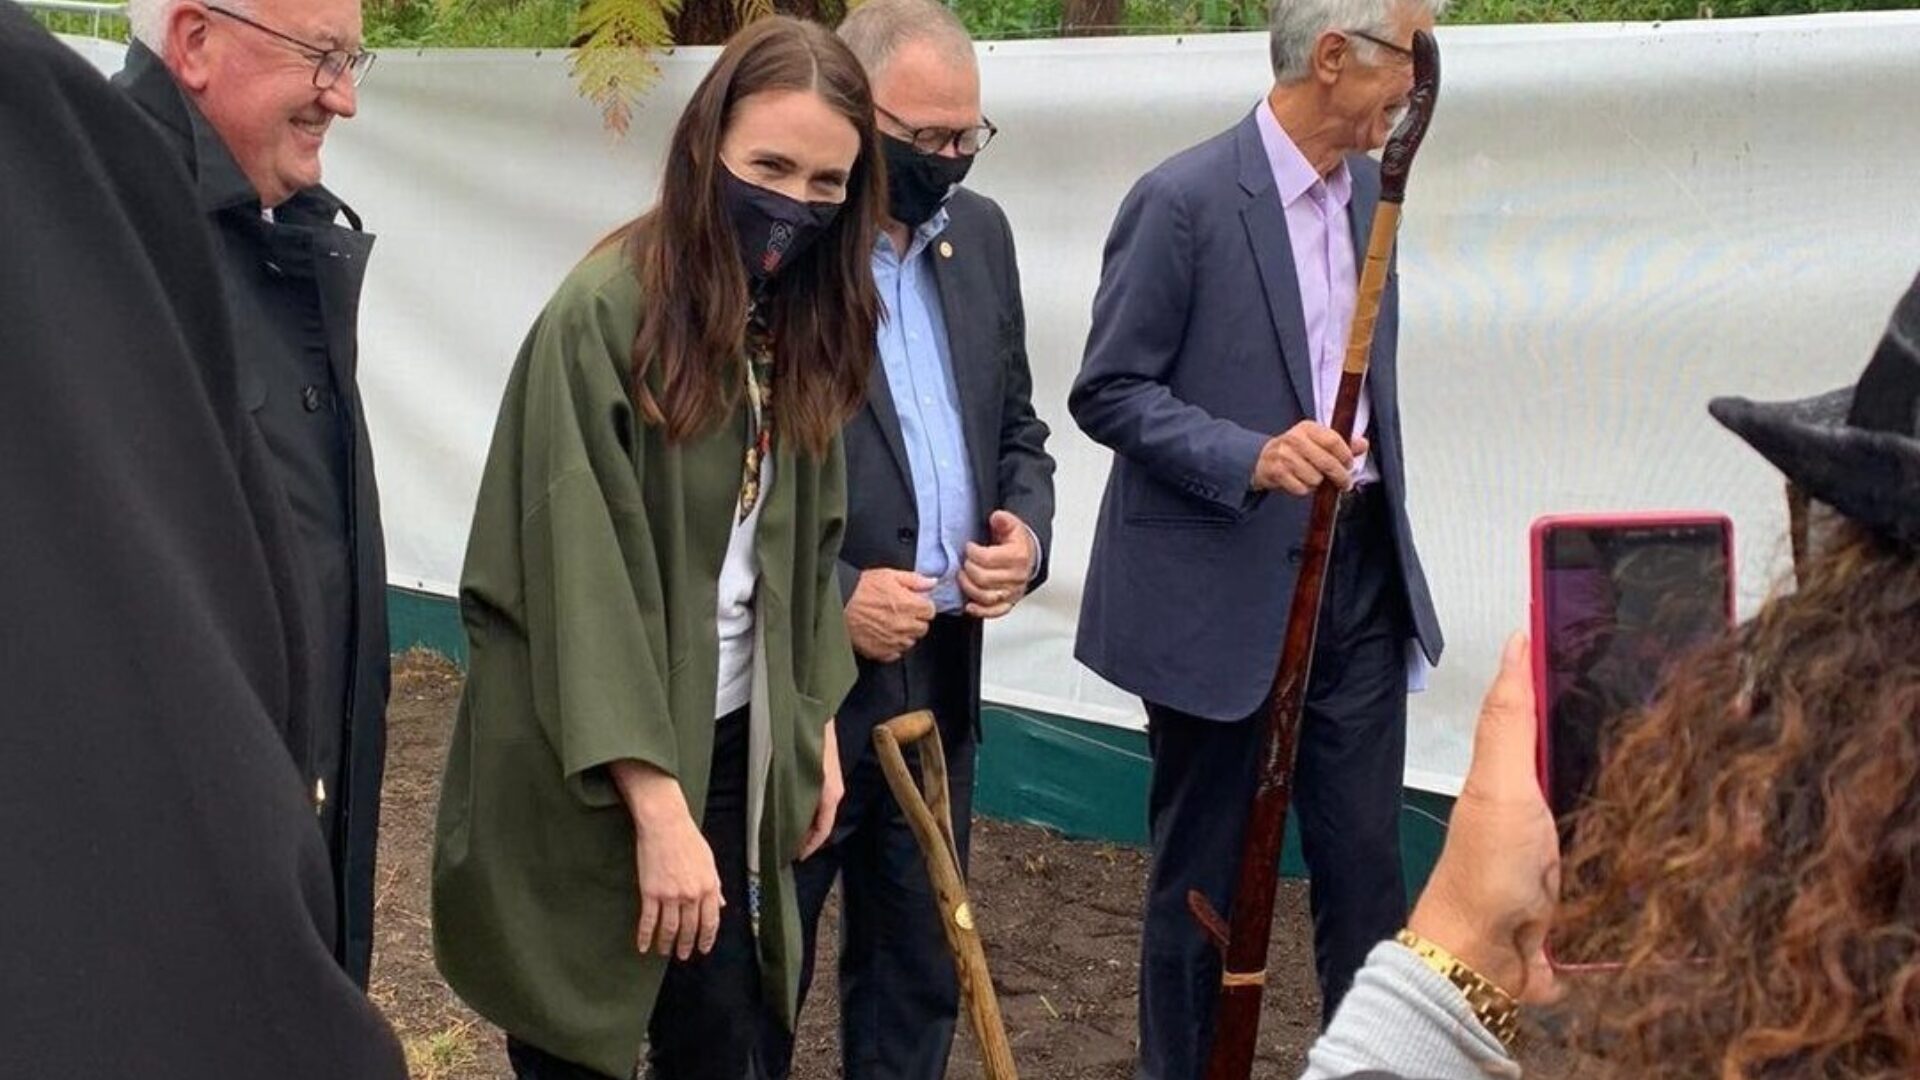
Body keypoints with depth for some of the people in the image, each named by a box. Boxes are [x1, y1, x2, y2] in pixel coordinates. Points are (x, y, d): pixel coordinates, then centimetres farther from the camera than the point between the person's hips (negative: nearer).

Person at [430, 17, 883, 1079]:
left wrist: (815, 718, 8)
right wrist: (657, 801, -24)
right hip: (587, 760, -6)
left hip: (733, 740, 6)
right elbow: (583, 571, -22)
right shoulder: (605, 311, -18)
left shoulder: (803, 323, 3)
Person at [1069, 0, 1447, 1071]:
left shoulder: (1371, 189, 9)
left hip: (1358, 577, 6)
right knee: (1207, 874, 8)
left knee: (1368, 862, 8)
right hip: (1224, 589, -6)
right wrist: (1250, 459, -25)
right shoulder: (1185, 200, -13)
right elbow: (1109, 390, -12)